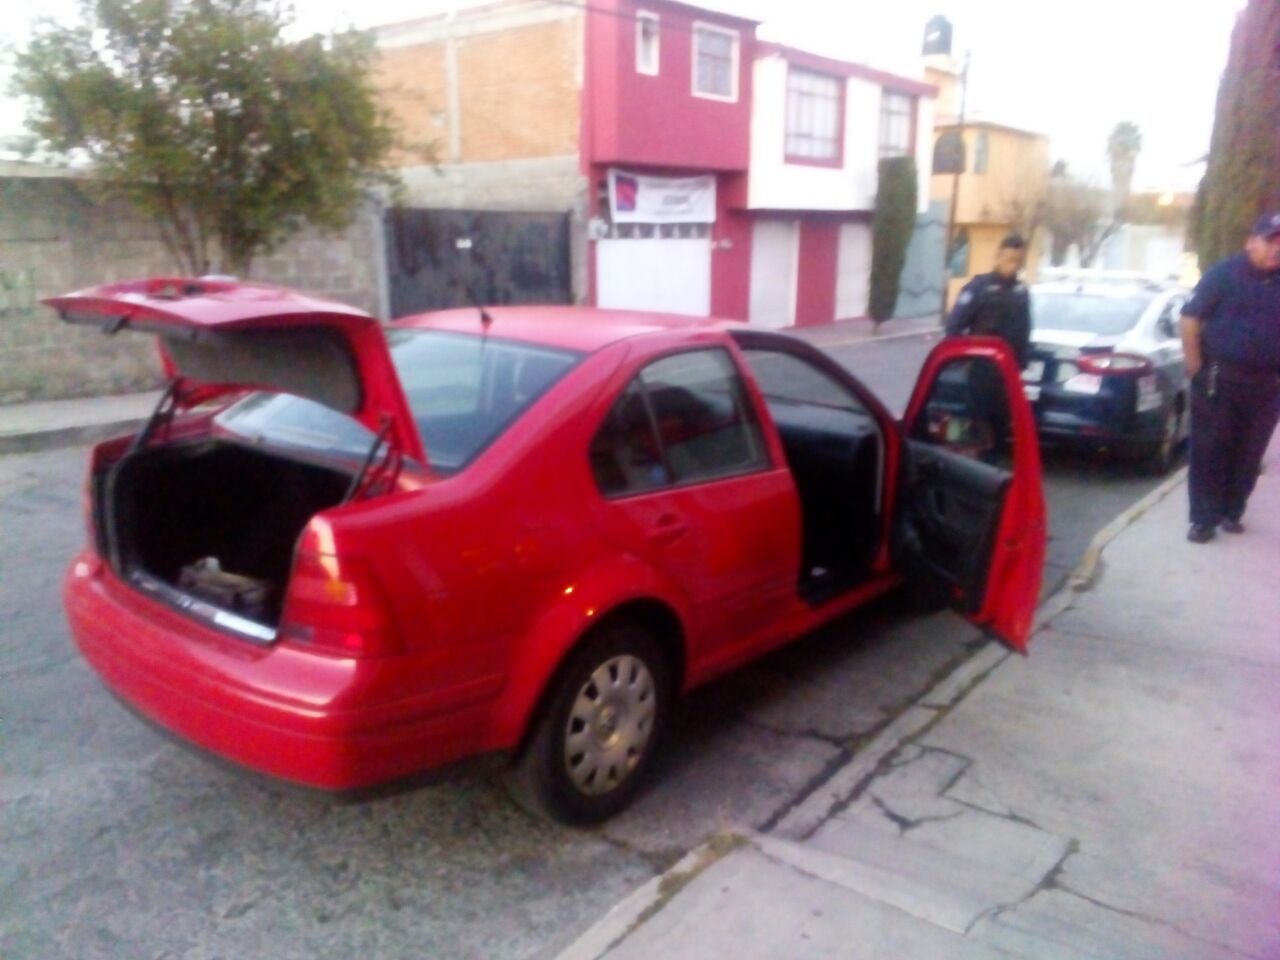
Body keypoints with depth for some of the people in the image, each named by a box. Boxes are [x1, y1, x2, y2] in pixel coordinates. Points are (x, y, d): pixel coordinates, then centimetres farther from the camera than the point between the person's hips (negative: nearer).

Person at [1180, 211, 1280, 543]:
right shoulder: (1223, 273, -4)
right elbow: (1191, 318, -6)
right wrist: (1195, 366, -10)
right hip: (1220, 378, -4)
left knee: (1249, 454, 9)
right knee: (1209, 451, -1)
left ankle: (1232, 512, 22)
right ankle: (1203, 519, 4)